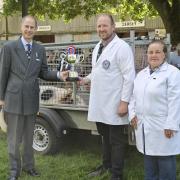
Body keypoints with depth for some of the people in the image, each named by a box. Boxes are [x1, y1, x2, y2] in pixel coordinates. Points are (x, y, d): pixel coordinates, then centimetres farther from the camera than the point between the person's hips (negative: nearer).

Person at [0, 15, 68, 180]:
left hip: (31, 100, 3)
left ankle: (28, 165, 32)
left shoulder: (40, 50, 6)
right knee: (14, 138, 7)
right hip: (14, 99, -3)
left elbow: (43, 73, 7)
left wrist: (59, 75, -11)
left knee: (29, 137, 17)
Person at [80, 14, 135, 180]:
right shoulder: (98, 47, 11)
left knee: (116, 141, 4)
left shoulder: (122, 47, -14)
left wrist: (124, 101, -21)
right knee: (105, 137, 23)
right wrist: (86, 79, 6)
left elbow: (129, 77, -18)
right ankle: (106, 166, 40)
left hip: (114, 104, -8)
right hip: (99, 103, 8)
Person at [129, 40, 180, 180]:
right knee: (149, 162, 16)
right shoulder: (142, 74, 14)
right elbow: (133, 95, 18)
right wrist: (132, 114, 4)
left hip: (162, 127, -6)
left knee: (165, 162, 1)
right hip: (144, 125, 7)